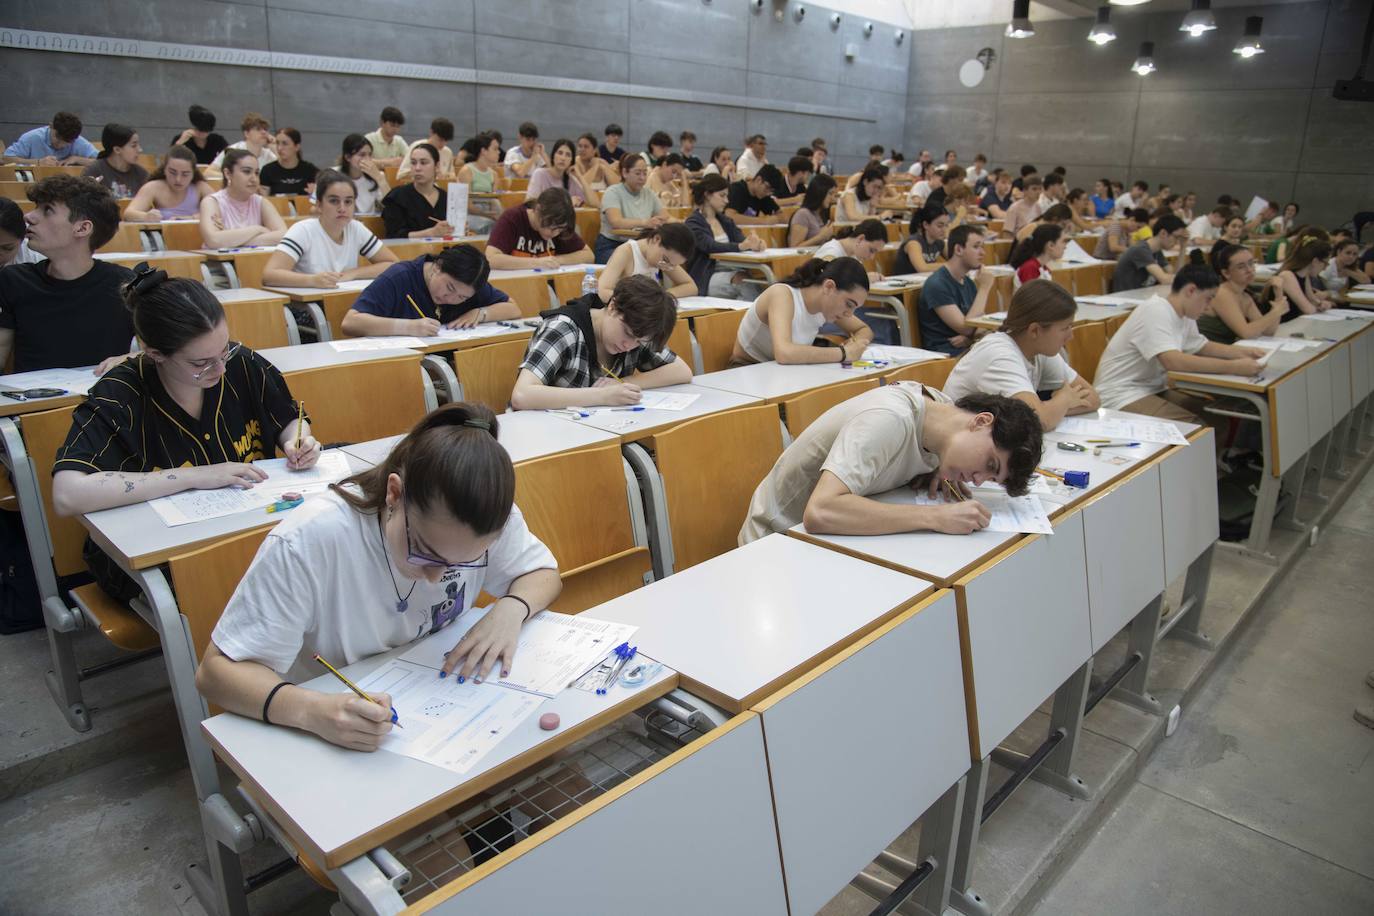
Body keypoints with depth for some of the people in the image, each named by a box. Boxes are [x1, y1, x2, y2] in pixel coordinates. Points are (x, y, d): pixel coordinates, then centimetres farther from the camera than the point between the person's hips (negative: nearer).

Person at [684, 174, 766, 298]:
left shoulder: (725, 221, 19)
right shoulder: (693, 223, -3)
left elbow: (741, 240, 6)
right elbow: (710, 246, -20)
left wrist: (755, 243, -20)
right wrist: (740, 246, -37)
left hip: (733, 273, 6)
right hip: (708, 280, -6)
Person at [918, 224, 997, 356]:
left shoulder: (968, 282, 15)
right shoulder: (937, 284, -11)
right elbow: (966, 327, -16)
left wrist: (969, 337, -7)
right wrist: (984, 288, -12)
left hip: (968, 347, 8)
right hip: (945, 354, -8)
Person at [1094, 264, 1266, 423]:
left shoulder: (1184, 316, 8)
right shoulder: (1155, 311, -21)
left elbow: (1202, 346, 25)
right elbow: (1173, 361, -33)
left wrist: (1242, 352, 8)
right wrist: (1232, 367, -31)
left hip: (1154, 389, 9)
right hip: (1121, 397, -9)